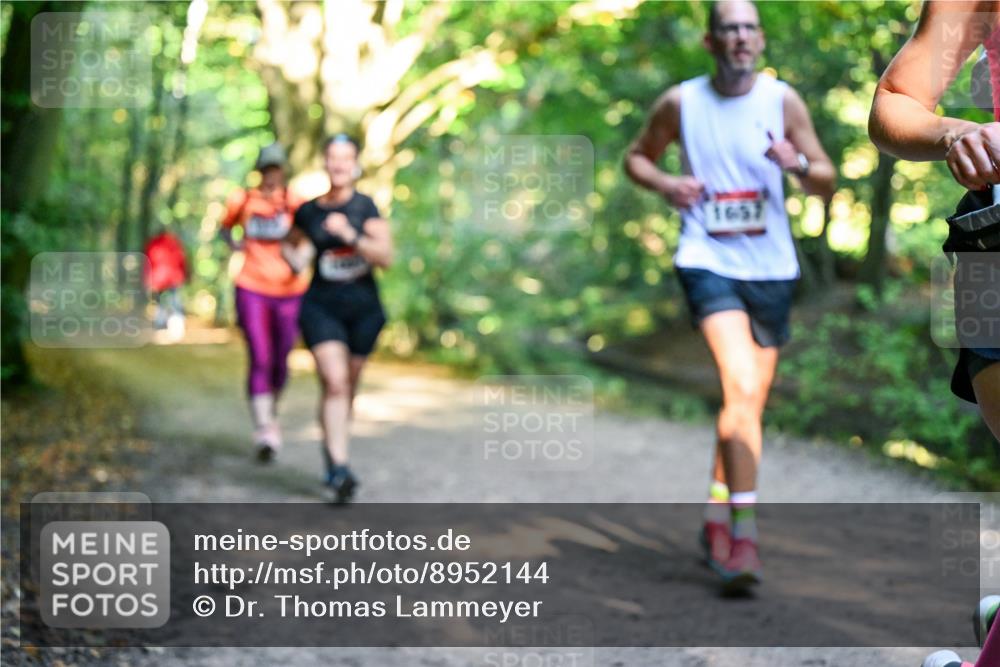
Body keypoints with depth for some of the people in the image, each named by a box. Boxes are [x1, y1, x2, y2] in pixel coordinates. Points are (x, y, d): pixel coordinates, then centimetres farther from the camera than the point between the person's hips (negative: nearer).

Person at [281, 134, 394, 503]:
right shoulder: (308, 212, 4)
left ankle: (332, 445, 35)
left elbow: (386, 257, -13)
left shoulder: (367, 208, -3)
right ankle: (339, 468, -21)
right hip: (321, 306, 0)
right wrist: (290, 251, -4)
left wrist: (350, 236, -25)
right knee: (334, 382, -16)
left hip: (363, 307, 0)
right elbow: (298, 261, 19)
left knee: (349, 385, 11)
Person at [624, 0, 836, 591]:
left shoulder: (783, 100, 2)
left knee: (749, 401, 12)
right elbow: (636, 157, 17)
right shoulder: (680, 103, 1)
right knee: (742, 389, -22)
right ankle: (745, 534, -22)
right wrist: (664, 183, -4)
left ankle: (716, 516, 32)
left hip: (771, 269, 3)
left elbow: (827, 183, 3)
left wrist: (798, 163, -19)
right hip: (709, 262, -3)